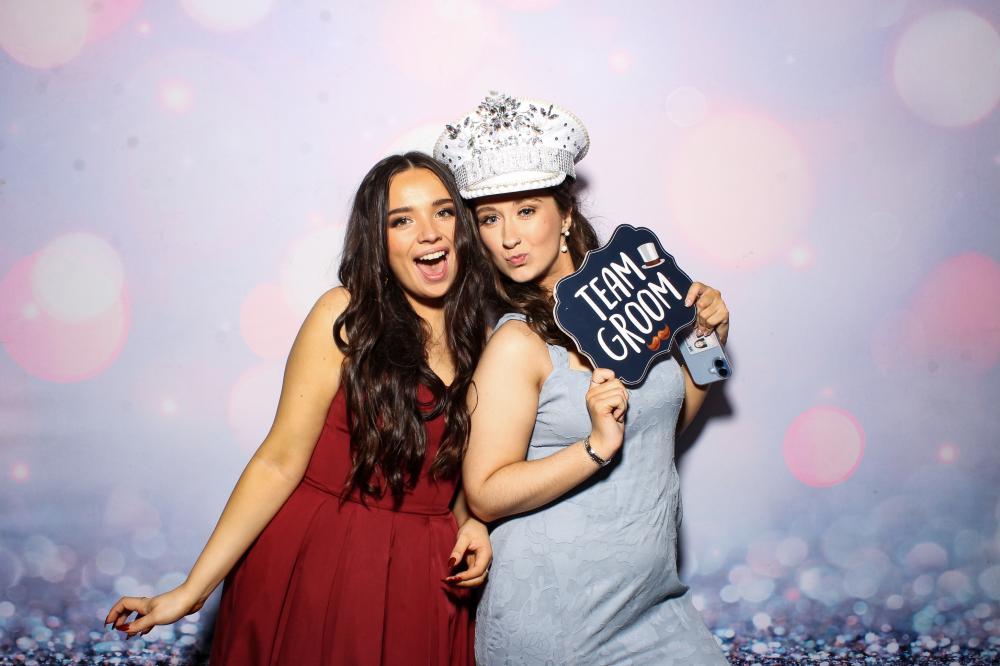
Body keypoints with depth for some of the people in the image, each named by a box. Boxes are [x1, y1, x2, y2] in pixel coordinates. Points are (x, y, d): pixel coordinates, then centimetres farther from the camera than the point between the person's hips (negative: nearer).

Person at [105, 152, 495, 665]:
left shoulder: (481, 335, 1)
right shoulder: (346, 315, -12)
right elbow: (280, 462, -13)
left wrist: (471, 523, -6)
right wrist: (193, 590, -15)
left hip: (420, 576, 4)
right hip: (315, 562, -3)